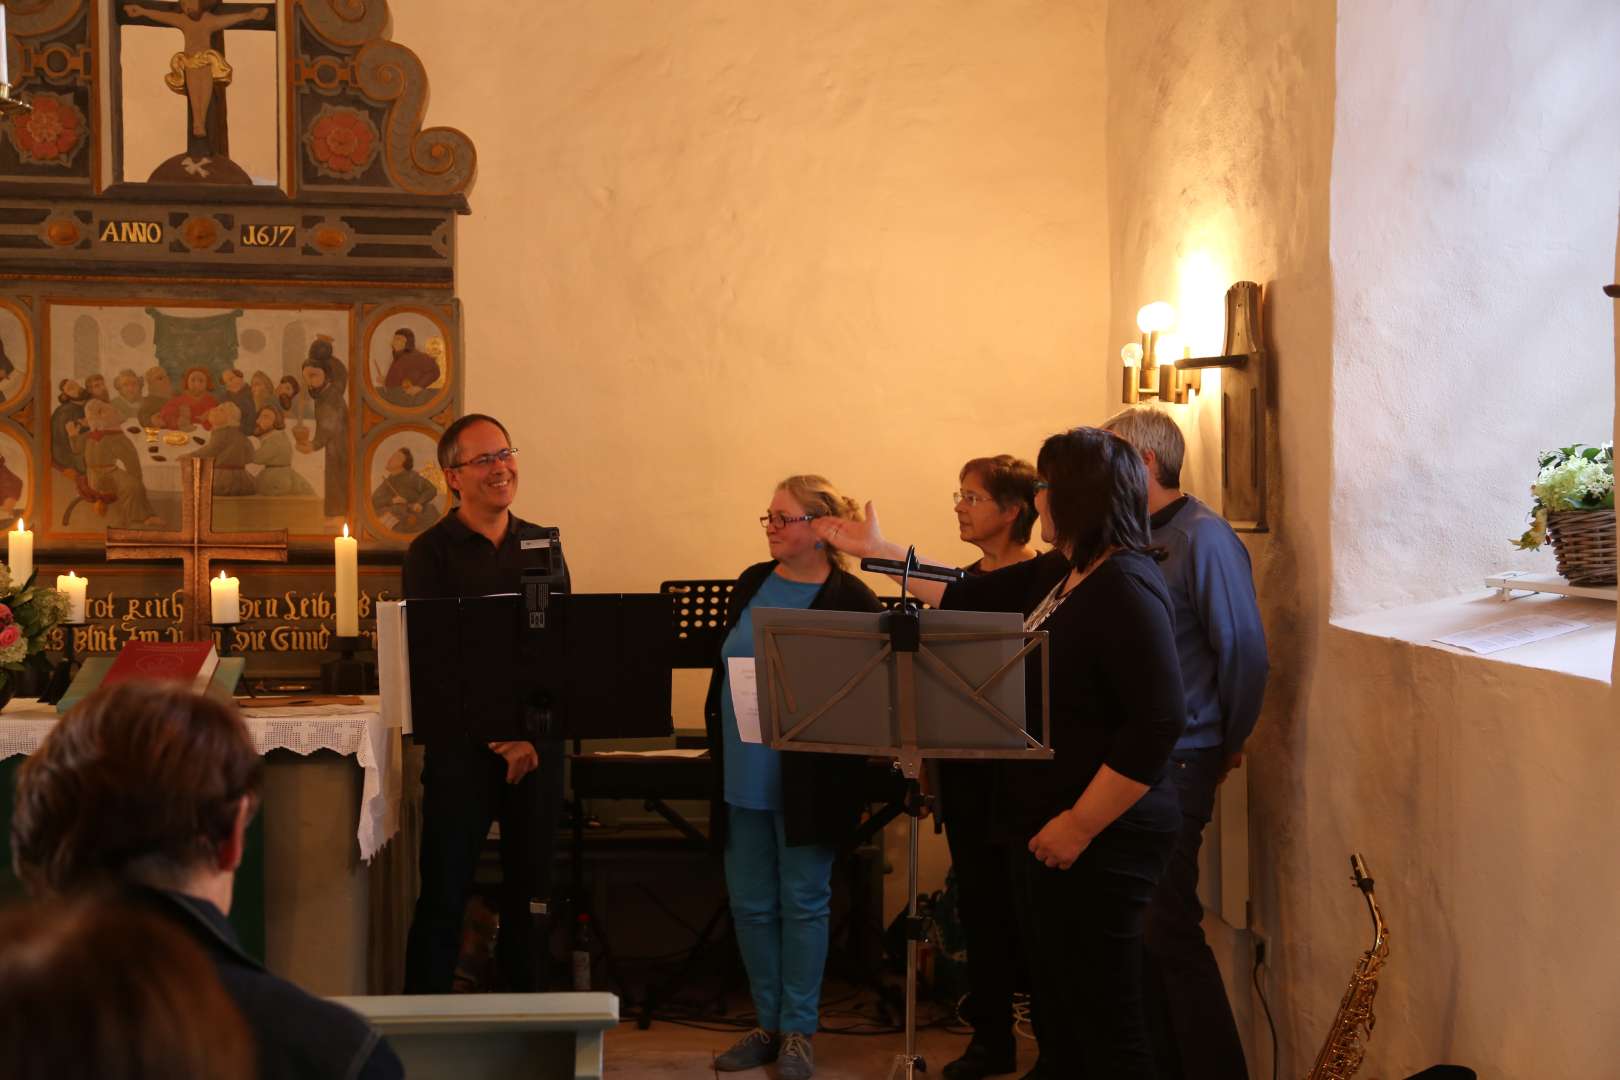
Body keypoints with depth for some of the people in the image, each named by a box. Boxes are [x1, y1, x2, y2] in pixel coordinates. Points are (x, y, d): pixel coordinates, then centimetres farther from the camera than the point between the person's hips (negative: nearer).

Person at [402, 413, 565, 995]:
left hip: (538, 748, 4)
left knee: (530, 891, 9)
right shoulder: (431, 552, -1)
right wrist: (499, 738, -12)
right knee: (444, 897, 0)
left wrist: (531, 736, -5)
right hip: (461, 746, -3)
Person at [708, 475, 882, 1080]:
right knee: (750, 905, 10)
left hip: (806, 780, -6)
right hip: (743, 775, 6)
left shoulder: (850, 599, -9)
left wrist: (838, 763, -15)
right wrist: (717, 733, 10)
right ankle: (769, 1022, 23)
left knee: (802, 903, 3)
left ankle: (797, 1031, 14)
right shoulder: (752, 584, 10)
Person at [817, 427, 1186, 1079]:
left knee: (1103, 1024, -2)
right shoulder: (1057, 575, 10)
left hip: (1097, 843, -10)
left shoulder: (1125, 587, -20)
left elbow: (1158, 724, -26)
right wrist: (876, 550, 29)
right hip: (1045, 832, 10)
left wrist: (1079, 826, -22)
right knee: (1054, 1002, 19)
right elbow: (967, 598, 23)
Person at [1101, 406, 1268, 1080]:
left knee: (1169, 927, -4)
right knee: (1139, 924, 12)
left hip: (1174, 763, -8)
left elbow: (1243, 650, -12)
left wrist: (1229, 743, -3)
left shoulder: (1203, 538, -12)